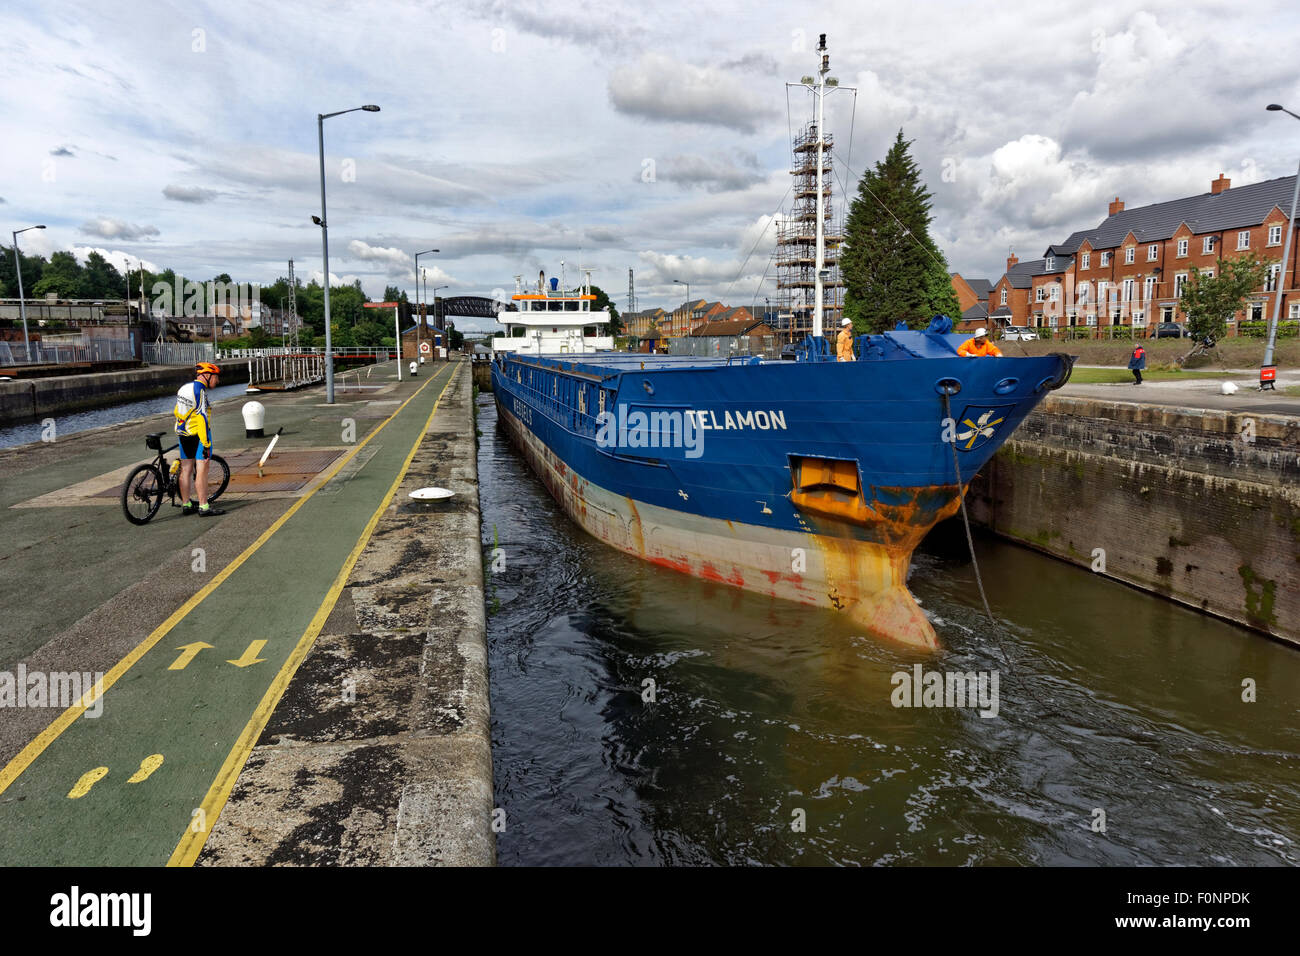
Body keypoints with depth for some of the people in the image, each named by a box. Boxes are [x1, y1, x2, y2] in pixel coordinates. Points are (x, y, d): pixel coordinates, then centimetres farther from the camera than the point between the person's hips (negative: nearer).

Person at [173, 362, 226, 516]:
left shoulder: (184, 387, 12)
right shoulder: (200, 391, -17)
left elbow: (176, 412, 20)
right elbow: (202, 418, -22)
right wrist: (206, 445, -24)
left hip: (183, 434, 9)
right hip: (198, 434, -9)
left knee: (186, 469, 12)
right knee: (201, 470, -6)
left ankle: (186, 505, 19)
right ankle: (204, 507, -5)